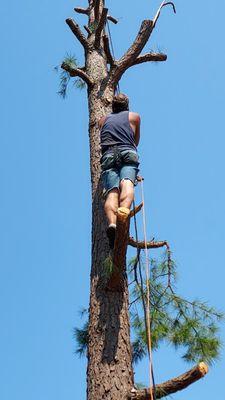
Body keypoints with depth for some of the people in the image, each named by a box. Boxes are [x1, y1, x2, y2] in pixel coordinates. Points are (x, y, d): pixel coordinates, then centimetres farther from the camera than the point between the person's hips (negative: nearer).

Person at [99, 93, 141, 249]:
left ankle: (112, 223, -46)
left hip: (108, 155, 1)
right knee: (127, 183, -26)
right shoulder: (134, 117, 28)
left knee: (112, 191, -18)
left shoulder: (103, 120, 33)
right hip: (128, 154, -1)